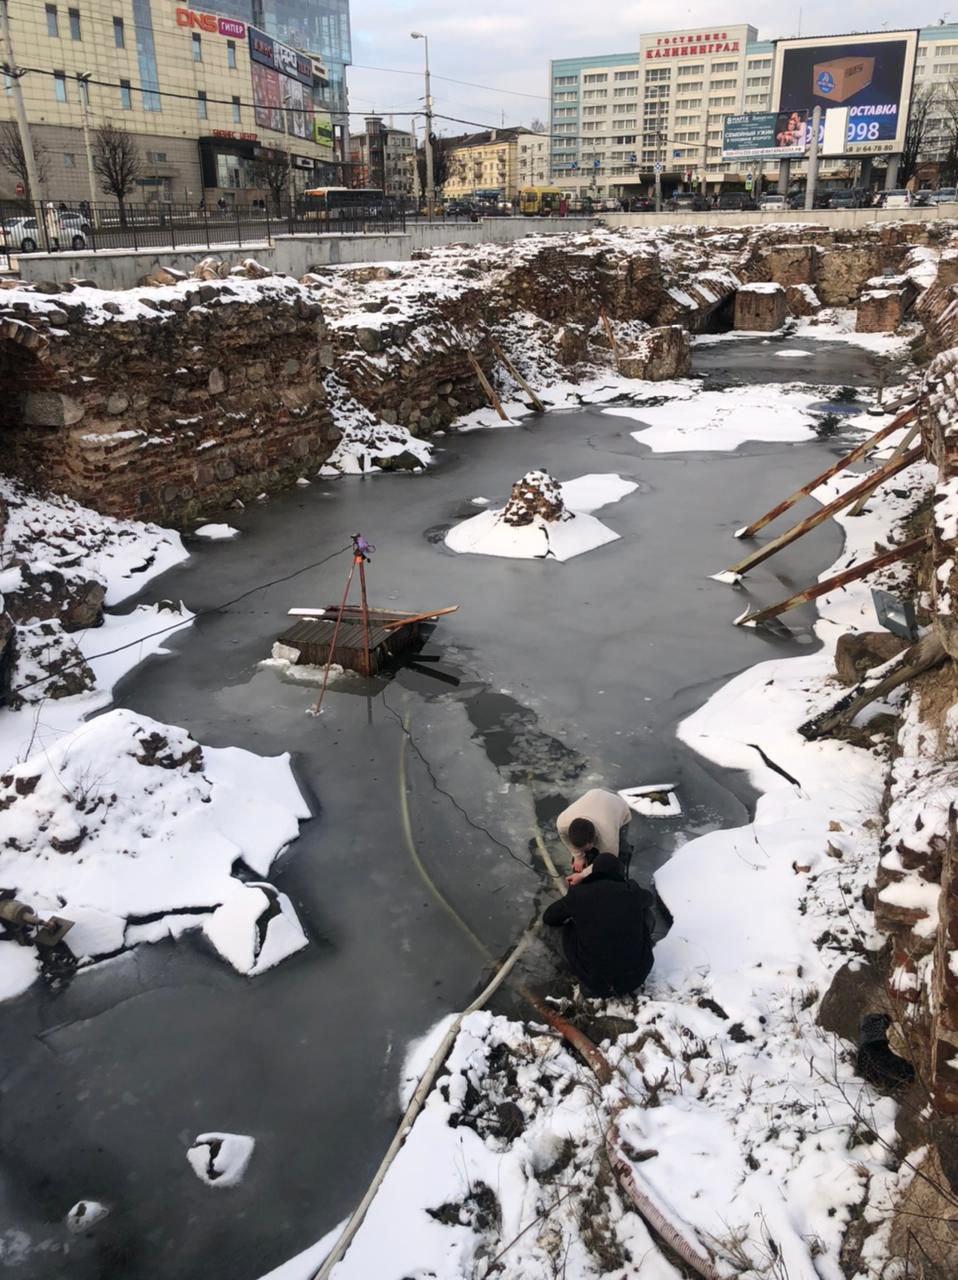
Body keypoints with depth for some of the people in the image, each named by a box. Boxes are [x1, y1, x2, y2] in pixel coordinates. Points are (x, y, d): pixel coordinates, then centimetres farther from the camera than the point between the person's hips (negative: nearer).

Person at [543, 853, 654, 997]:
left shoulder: (578, 895, -6)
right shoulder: (633, 892, -4)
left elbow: (548, 918, 13)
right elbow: (648, 898, 23)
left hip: (594, 983, -1)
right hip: (633, 979, 1)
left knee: (569, 925, 20)